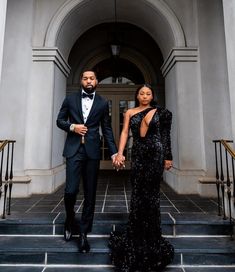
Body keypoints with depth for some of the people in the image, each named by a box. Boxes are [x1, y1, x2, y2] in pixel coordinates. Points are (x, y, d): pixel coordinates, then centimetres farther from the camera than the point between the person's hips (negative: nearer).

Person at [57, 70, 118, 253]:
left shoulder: (103, 103, 8)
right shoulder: (70, 99, 9)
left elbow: (107, 129, 6)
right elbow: (60, 120, 14)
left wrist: (114, 152, -1)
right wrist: (72, 126, -8)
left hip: (92, 151, 1)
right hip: (73, 150, 0)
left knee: (90, 194, 5)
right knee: (71, 190, -6)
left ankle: (83, 233, 22)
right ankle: (69, 220, 27)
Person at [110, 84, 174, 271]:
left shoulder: (160, 112, 7)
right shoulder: (130, 112, 11)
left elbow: (166, 135, 5)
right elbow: (125, 132, 1)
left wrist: (168, 157, 0)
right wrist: (120, 153, -11)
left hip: (155, 153, -1)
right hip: (138, 154, 2)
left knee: (151, 193, 3)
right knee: (138, 192, 6)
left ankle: (151, 237, 21)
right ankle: (136, 234, 24)